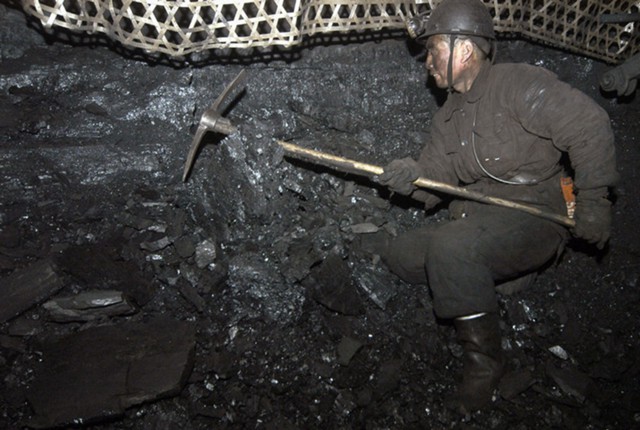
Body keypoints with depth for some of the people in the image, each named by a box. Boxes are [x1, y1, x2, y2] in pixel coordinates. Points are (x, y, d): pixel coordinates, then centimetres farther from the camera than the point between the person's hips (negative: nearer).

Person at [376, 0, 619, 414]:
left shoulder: (519, 83, -11)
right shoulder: (449, 115, 15)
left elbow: (589, 124, -16)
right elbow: (435, 176, 9)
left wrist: (593, 198, -15)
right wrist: (413, 176, -14)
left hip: (534, 220, -8)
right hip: (475, 224, 8)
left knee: (450, 247, -34)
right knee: (399, 254, -2)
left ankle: (484, 360, -15)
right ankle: (489, 284, 9)